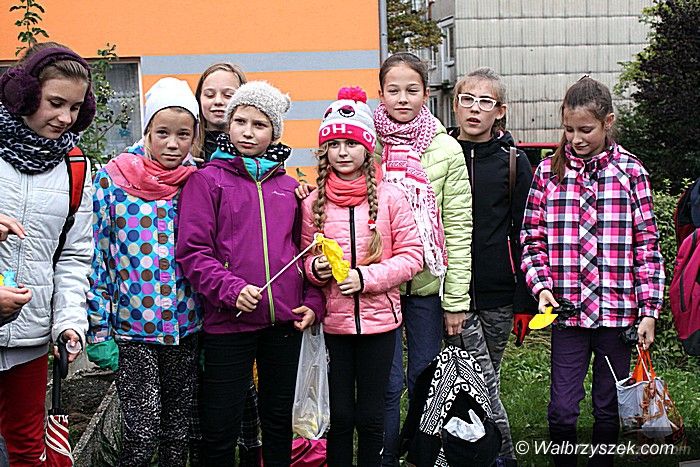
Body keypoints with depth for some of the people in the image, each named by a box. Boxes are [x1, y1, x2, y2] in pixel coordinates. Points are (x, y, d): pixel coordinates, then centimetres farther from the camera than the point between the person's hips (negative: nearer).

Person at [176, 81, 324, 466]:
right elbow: (193, 250, -8)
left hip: (285, 321, 4)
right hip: (228, 321, -4)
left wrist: (312, 302, 3)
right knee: (220, 428, 2)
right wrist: (231, 289, -21)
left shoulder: (288, 186, 12)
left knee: (279, 420, 16)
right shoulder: (207, 180, -1)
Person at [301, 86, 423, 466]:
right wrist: (317, 268, -12)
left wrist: (365, 277, -16)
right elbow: (305, 259, 11)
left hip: (378, 320, -1)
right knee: (339, 415, 9)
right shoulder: (313, 204, 1)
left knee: (370, 417, 8)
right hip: (333, 321, 1)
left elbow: (411, 255, -5)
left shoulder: (389, 198, -5)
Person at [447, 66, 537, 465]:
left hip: (497, 291, 1)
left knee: (486, 378, 12)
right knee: (483, 383, -6)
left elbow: (523, 231, 3)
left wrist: (527, 296, -2)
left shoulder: (513, 161, 3)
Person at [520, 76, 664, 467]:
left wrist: (649, 310, -3)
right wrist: (541, 285, -10)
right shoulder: (549, 171, 3)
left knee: (610, 408, 11)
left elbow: (647, 245, 1)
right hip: (567, 308, 0)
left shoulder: (631, 170, 1)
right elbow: (533, 238, 5)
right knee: (562, 409, 1)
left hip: (618, 309, 0)